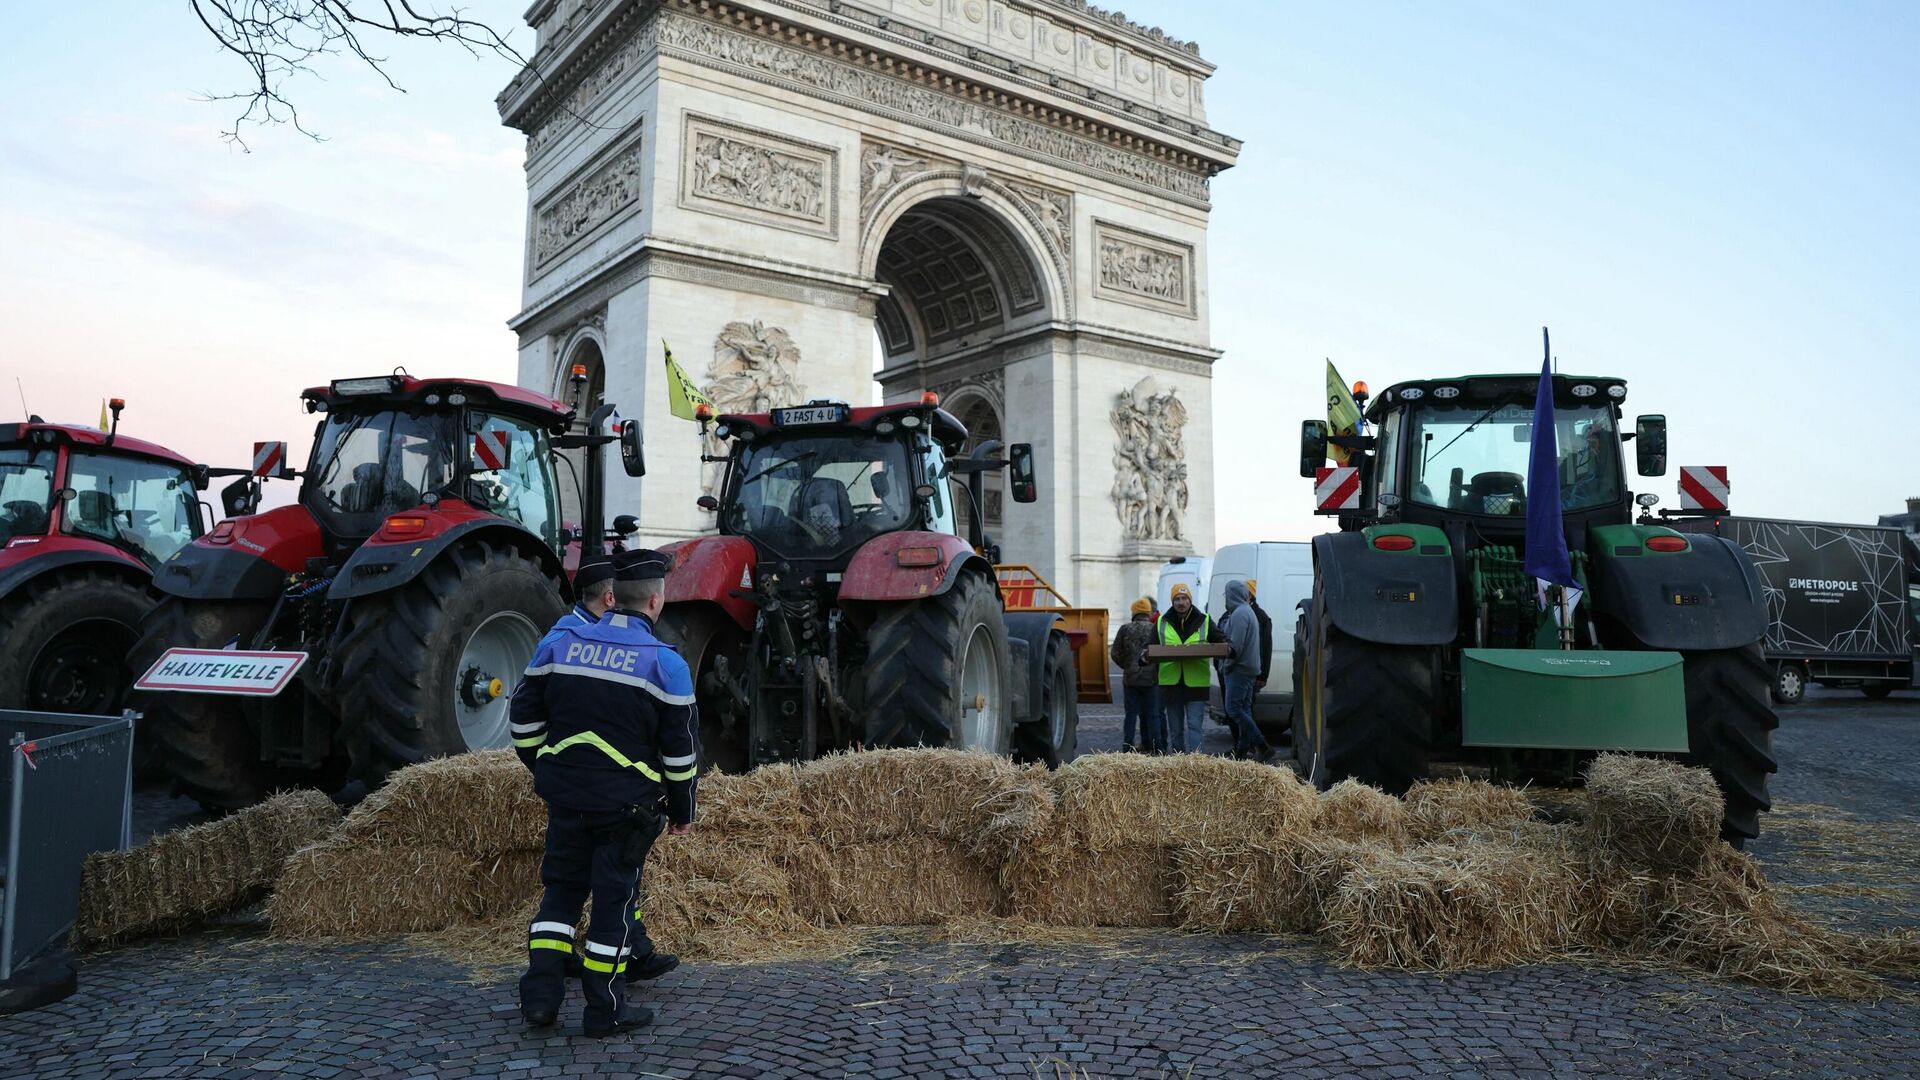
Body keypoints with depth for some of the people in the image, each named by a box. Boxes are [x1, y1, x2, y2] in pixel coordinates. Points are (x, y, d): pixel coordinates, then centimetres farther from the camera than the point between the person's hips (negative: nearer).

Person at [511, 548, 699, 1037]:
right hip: (627, 803, -4)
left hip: (565, 794, 4)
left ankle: (540, 995, 16)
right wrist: (682, 810, 6)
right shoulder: (665, 662, -11)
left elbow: (525, 719, 9)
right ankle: (605, 1011, 14)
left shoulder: (558, 643, 1)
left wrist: (545, 772, 22)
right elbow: (680, 748, -6)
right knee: (615, 897, 6)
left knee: (562, 887, 18)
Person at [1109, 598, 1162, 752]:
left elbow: (1115, 653, -1)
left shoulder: (1125, 628, -3)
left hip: (1130, 678, 1)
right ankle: (1156, 748, 7)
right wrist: (1157, 668, 11)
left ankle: (1127, 747, 7)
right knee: (1152, 714, 7)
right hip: (1151, 678, -1)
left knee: (1131, 714, 7)